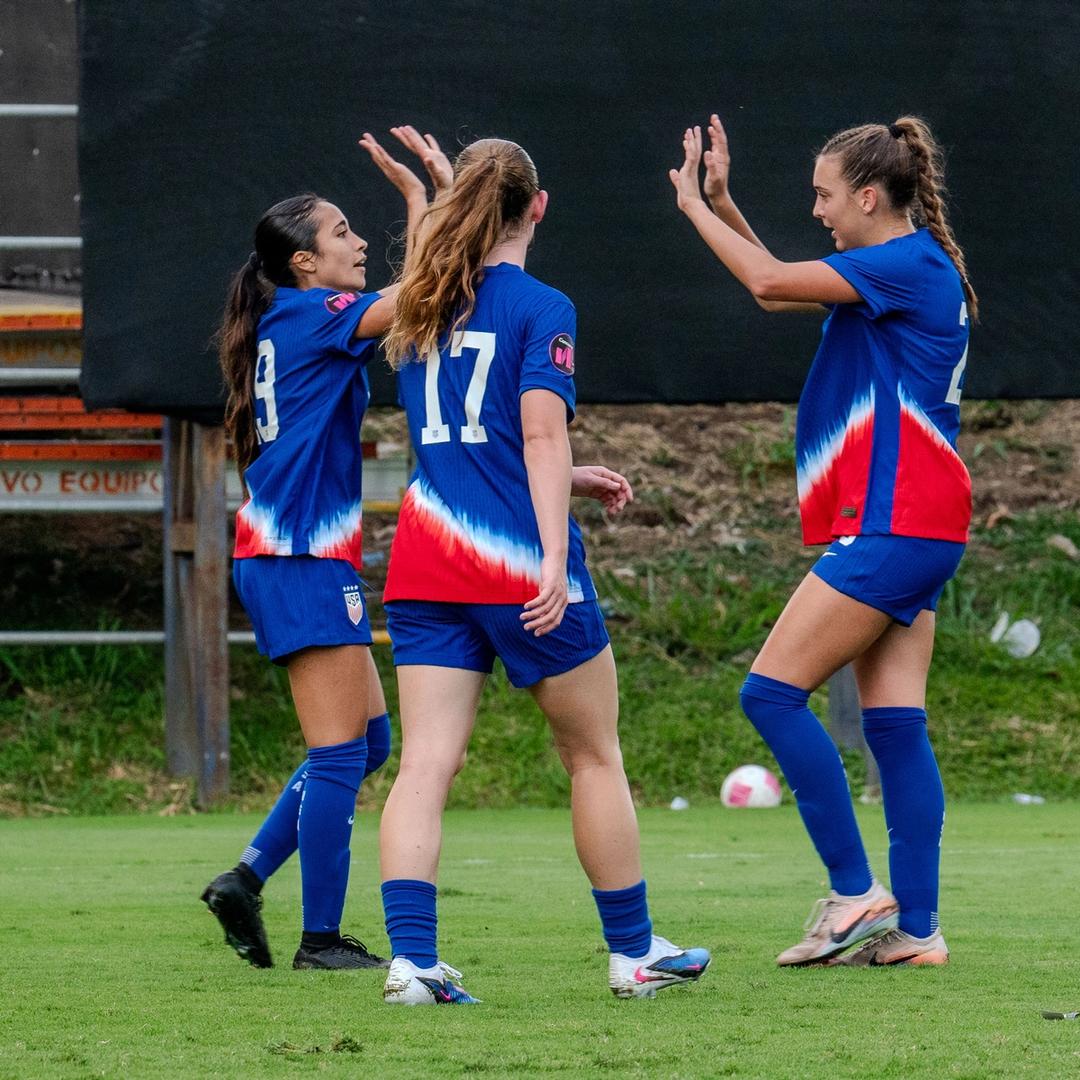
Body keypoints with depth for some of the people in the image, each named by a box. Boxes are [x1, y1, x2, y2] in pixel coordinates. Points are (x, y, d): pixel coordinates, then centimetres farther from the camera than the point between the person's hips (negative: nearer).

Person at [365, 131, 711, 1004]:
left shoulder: (424, 313, 15)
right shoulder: (540, 309, -5)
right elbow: (542, 434, -15)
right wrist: (554, 557, -20)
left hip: (425, 562, 5)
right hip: (517, 559, -5)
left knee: (425, 762, -2)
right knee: (594, 752, 10)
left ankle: (411, 958, -17)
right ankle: (633, 951, 18)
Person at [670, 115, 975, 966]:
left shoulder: (911, 264, -12)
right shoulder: (900, 271, 17)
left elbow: (770, 283, -16)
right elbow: (780, 289, 29)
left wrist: (695, 208, -4)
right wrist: (723, 205, 21)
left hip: (895, 524, -10)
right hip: (913, 532, 10)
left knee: (773, 693, -9)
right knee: (895, 723, 5)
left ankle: (856, 892, -8)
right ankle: (915, 927, 2)